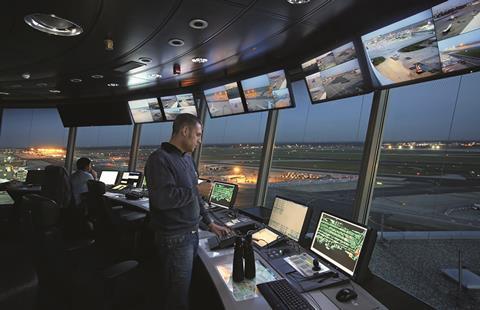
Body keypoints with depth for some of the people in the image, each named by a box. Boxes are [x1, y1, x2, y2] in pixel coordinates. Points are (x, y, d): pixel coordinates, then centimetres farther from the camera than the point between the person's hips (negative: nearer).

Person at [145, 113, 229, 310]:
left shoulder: (187, 158, 10)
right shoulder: (159, 159, -17)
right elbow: (163, 198, -30)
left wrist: (209, 223, 17)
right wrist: (197, 190, -18)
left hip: (192, 235, 8)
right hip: (174, 239, -8)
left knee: (178, 291, 21)